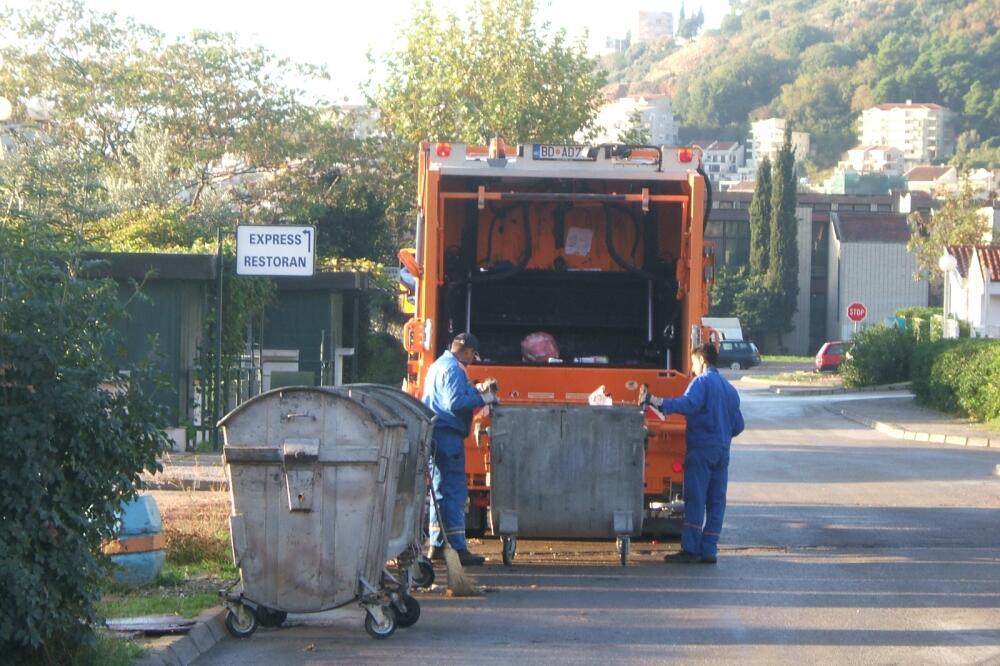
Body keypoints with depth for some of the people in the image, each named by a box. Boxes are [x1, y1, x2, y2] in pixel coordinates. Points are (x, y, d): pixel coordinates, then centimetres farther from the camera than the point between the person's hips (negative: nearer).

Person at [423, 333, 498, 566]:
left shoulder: (438, 365, 19)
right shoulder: (453, 369, -13)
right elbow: (455, 403, -22)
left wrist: (477, 389, 15)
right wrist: (483, 398, -13)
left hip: (435, 433, 10)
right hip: (448, 433, -10)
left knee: (441, 490, 16)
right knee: (455, 492, -11)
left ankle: (436, 546, 20)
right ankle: (458, 549, -14)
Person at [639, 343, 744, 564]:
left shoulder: (702, 382, -6)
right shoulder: (729, 389, 18)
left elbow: (687, 404, -26)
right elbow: (738, 425, 19)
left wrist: (657, 402, -32)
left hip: (701, 448, -7)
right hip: (723, 451, 7)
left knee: (695, 500, -7)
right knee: (716, 502, 6)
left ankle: (690, 549, -10)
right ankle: (709, 550, 4)